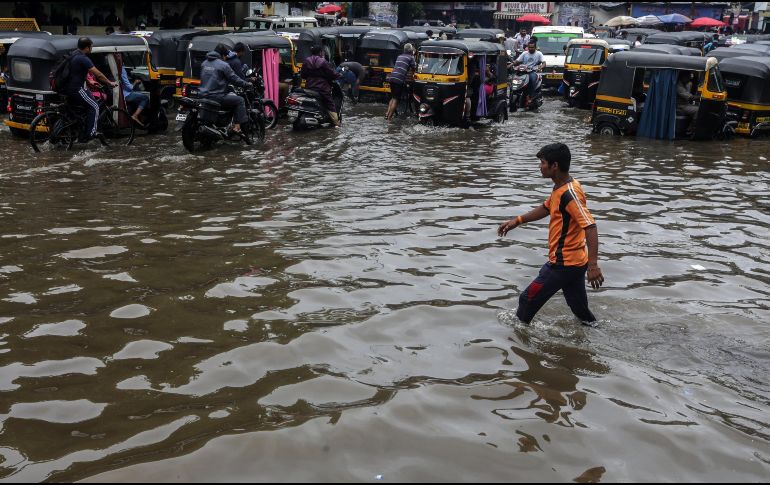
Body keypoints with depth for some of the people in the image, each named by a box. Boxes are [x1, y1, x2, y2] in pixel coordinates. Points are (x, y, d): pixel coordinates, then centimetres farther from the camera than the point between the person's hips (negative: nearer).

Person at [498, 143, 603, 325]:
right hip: (575, 262, 9)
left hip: (563, 264, -9)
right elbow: (546, 208, 26)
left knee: (528, 299, 6)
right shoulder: (560, 188, 8)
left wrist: (593, 264, -37)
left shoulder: (570, 194, -23)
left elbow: (590, 227, -30)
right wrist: (517, 221, 20)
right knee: (581, 310, 18)